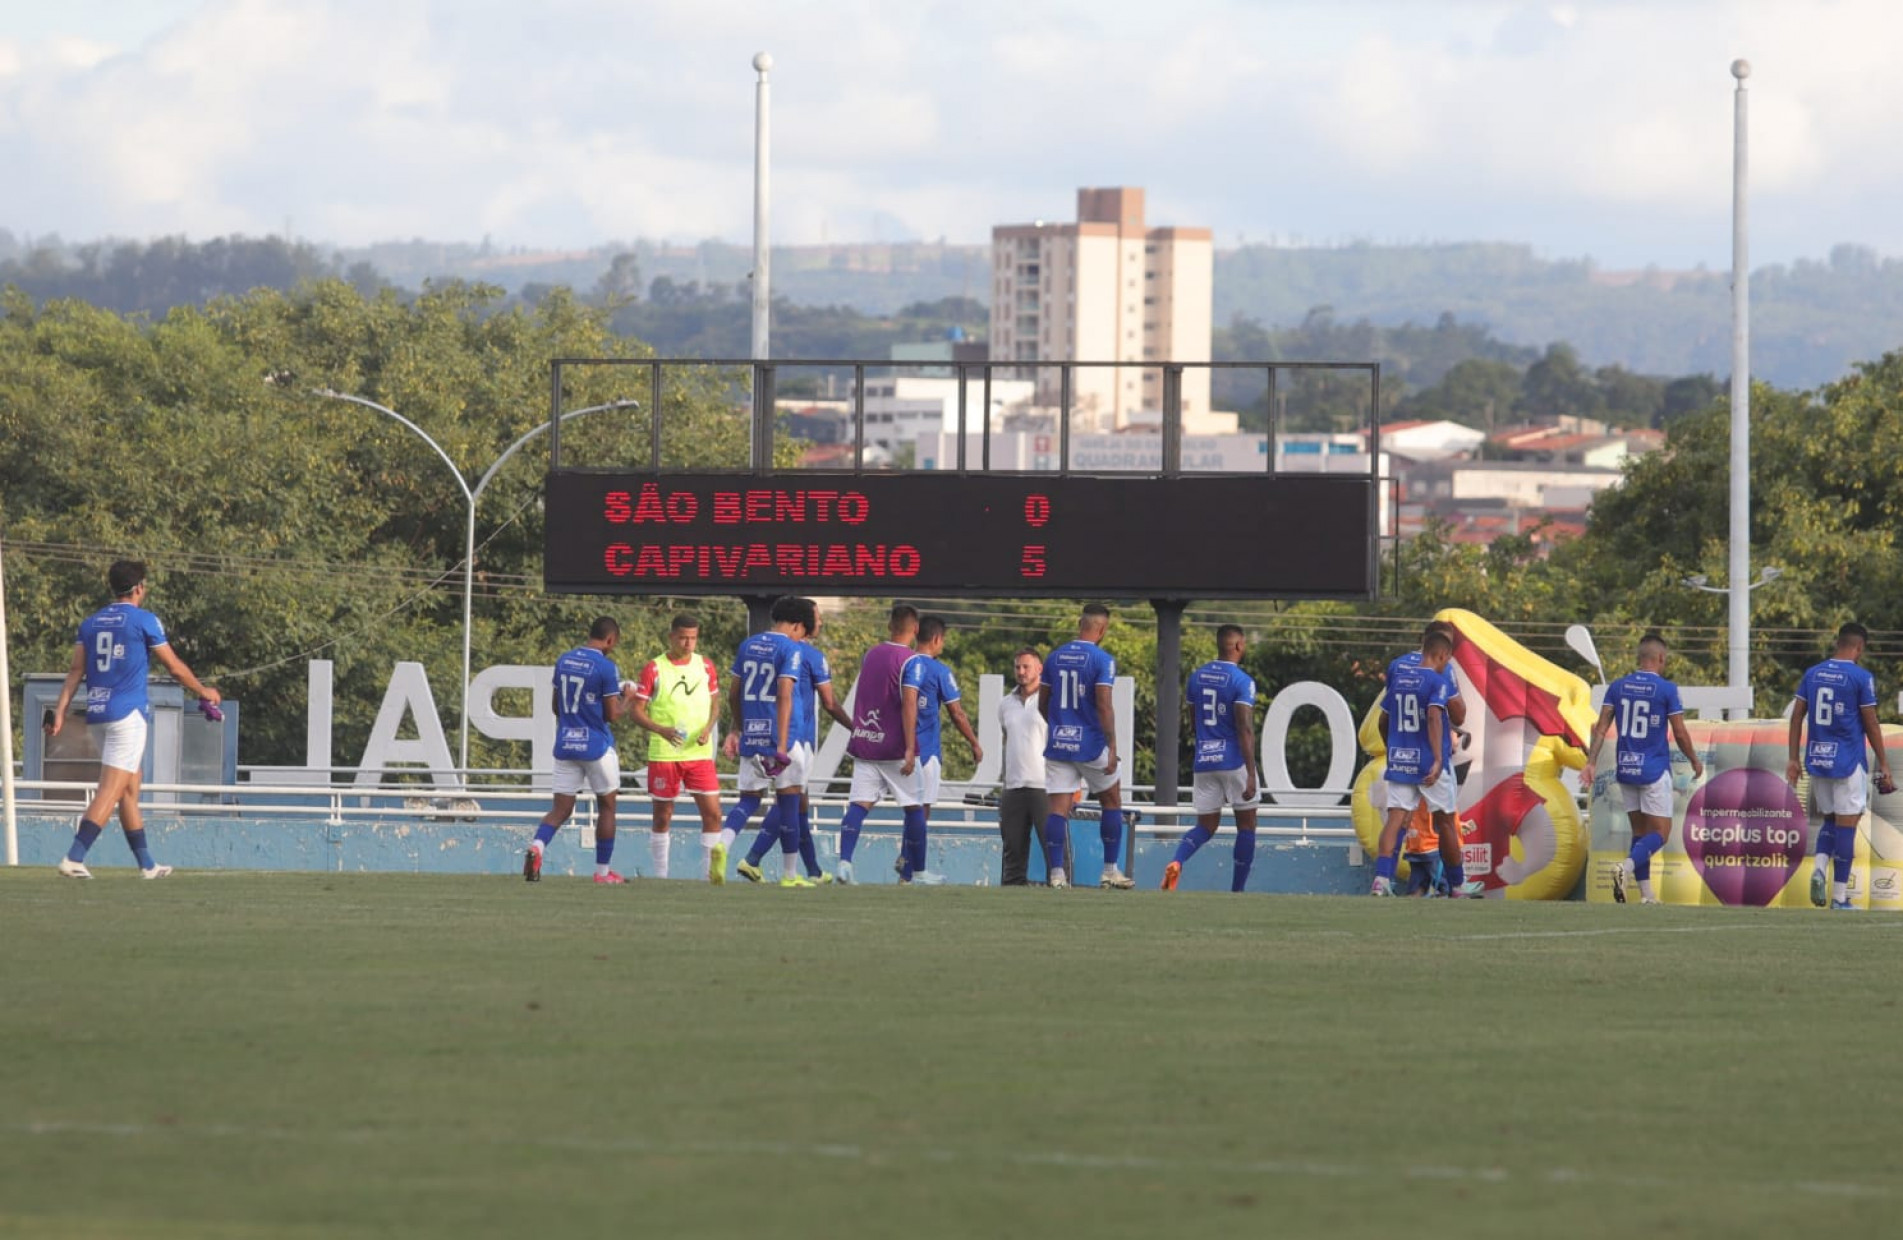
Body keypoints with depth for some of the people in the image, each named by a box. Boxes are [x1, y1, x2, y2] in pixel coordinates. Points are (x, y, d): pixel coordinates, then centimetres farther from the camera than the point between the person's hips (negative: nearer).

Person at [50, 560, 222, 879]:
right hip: (128, 714, -7)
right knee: (111, 791, -10)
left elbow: (76, 670, 5)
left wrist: (61, 710, 2)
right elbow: (175, 667, 2)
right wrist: (204, 693, 16)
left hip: (96, 714, 7)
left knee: (130, 790, 14)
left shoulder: (90, 623, 12)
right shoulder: (144, 621, -5)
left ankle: (147, 864, 19)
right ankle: (74, 858, -22)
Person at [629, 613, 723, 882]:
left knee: (712, 812, -7)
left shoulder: (705, 666, 7)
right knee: (663, 817, 5)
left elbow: (714, 702, 17)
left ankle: (714, 870, 0)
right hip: (663, 755, -3)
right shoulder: (654, 669, -4)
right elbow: (637, 710, -4)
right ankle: (659, 877, 14)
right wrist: (661, 730, -21)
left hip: (700, 752, 3)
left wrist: (708, 728, -3)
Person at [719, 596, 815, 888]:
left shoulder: (748, 645, 11)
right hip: (779, 735, -5)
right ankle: (790, 874, 13)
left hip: (751, 736, 5)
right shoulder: (792, 650, -9)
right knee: (788, 802, 6)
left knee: (748, 799, 10)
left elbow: (733, 693, 18)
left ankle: (723, 843, -20)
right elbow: (784, 695, -18)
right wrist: (782, 744, -20)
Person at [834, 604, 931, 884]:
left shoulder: (870, 655, 10)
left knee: (859, 805, -3)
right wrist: (910, 750, -18)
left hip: (864, 743, 5)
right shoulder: (910, 661, -10)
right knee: (914, 808, 8)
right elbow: (908, 706, -16)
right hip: (894, 746, -5)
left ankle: (844, 861, -23)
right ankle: (917, 871, 15)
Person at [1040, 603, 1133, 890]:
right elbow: (1104, 706, -17)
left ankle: (1056, 873, -5)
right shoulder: (1102, 660, -11)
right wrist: (1112, 748, -14)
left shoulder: (1055, 657, 6)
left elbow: (1042, 704, 13)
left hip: (1058, 745, 4)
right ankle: (1110, 871, 14)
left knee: (1058, 809, 2)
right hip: (1091, 745, -4)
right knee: (1112, 803, 13)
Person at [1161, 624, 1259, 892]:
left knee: (1206, 826, 11)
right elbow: (1245, 729, -17)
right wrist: (1251, 774, -19)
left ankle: (1177, 861, -20)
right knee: (1246, 825, 10)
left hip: (1204, 760, 5)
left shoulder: (1196, 677, 9)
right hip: (1234, 760, -5)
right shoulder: (1242, 681, -11)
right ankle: (1237, 892, 11)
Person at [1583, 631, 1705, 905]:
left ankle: (1646, 895, 9)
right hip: (1654, 770, -5)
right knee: (1660, 832, 0)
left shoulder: (1617, 686, 4)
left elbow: (1602, 728, 0)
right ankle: (1626, 867, -26)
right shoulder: (1666, 689, -8)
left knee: (1640, 829, 13)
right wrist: (1695, 761, 11)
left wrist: (1591, 762, 2)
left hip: (1626, 769, 5)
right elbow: (1680, 733, -4)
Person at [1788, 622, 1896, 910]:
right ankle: (1839, 898, 1)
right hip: (1847, 762, -5)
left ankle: (1819, 868, -7)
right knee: (1846, 825, 1)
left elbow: (1797, 717, 7)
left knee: (1830, 819, 19)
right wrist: (1884, 765, 1)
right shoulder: (1861, 678, -9)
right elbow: (1871, 725, -6)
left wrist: (1794, 759, 13)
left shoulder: (1812, 674, 6)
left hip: (1817, 760, 5)